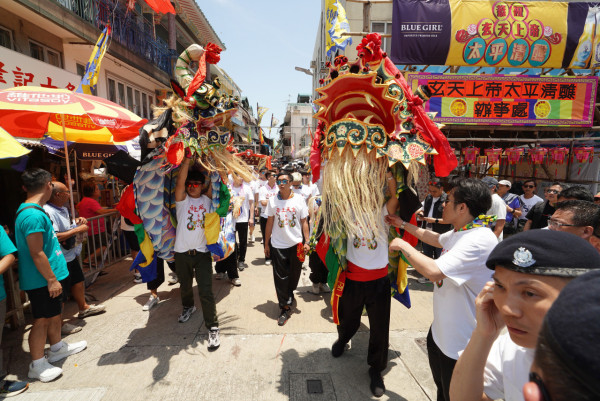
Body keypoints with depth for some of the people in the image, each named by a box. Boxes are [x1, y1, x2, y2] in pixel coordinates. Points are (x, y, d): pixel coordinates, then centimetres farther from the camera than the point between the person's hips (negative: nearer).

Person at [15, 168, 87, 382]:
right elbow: (37, 254, -25)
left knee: (54, 313, 21)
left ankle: (57, 348, 38)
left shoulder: (31, 211, 9)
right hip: (42, 280, -10)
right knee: (42, 319, 3)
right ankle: (37, 365, 18)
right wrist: (51, 279, -20)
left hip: (50, 276, 10)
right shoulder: (34, 215, -25)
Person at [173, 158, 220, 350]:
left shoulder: (207, 199, 3)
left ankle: (213, 327, 4)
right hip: (182, 252, 1)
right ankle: (188, 307, 53)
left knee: (206, 291, -5)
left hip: (202, 252, -1)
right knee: (185, 286, 23)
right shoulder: (182, 199, -2)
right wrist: (187, 159, -21)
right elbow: (179, 182, -18)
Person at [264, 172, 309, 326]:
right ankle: (284, 309, 17)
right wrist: (266, 244, 5)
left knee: (294, 275, 15)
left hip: (296, 244, 0)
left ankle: (289, 294, 46)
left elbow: (304, 222, 1)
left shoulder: (299, 200, -2)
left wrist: (307, 242, -5)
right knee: (280, 277, 3)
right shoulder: (273, 201, 0)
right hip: (278, 245, 0)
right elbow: (269, 224, 5)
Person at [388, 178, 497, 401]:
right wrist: (403, 225, 25)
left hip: (461, 344, -9)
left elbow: (433, 271, -39)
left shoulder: (480, 240, -30)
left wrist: (403, 246, -23)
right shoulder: (459, 233, 2)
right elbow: (437, 239, 24)